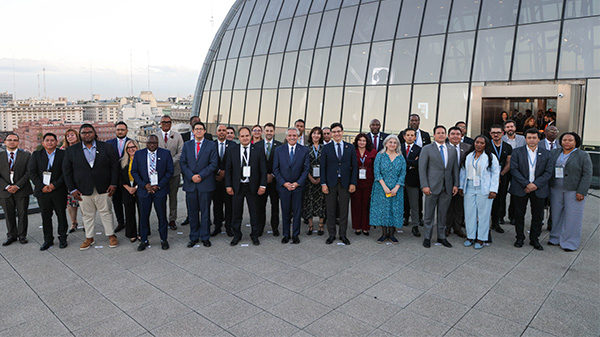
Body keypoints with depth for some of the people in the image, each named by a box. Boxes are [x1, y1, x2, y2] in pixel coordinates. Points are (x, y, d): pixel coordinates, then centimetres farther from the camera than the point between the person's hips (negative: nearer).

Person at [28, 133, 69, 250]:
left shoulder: (63, 154, 0)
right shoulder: (36, 155, 6)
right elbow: (32, 173, 1)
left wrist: (55, 185, -14)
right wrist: (42, 186, -10)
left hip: (59, 191, -2)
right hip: (42, 192, 2)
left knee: (61, 215, 5)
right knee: (45, 216, 9)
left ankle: (62, 238, 18)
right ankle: (48, 240, 20)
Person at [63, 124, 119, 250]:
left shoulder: (106, 147, 1)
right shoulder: (71, 151, 3)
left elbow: (115, 166, 1)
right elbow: (66, 171, 5)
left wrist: (113, 184, -5)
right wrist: (72, 189, -1)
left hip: (103, 189, -1)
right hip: (83, 191, 1)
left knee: (106, 213, 8)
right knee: (87, 215, 10)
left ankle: (111, 235, 21)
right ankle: (89, 238, 24)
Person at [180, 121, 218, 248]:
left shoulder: (211, 145, 3)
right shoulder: (187, 145, 11)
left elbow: (214, 164, -4)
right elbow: (183, 163, 5)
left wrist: (201, 175, -12)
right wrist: (191, 176, -9)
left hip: (205, 183, -2)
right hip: (190, 183, 2)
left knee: (205, 211, 4)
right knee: (192, 212, 8)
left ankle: (205, 237, 15)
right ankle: (194, 237, 19)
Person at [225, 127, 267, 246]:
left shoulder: (258, 150, 0)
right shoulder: (231, 150, 3)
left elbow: (263, 169, 0)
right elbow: (228, 169, 4)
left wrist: (263, 185, -7)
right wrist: (228, 186, -2)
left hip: (252, 187, -1)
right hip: (237, 186, 1)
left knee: (254, 212, 8)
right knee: (237, 213, 9)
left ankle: (255, 235, 23)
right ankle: (236, 235, 25)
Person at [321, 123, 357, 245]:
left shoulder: (350, 147, 5)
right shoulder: (326, 148, 3)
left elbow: (354, 166, 4)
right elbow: (323, 166, 1)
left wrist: (353, 183, -3)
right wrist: (323, 183, -6)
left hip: (345, 183, 0)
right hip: (331, 183, 0)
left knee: (344, 210, 6)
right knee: (330, 210, 5)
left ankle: (343, 235, 18)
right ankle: (331, 234, 18)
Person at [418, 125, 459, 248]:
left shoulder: (452, 150, 11)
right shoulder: (427, 149, -1)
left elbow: (455, 168, 13)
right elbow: (422, 168, -5)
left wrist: (456, 184, 5)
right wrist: (424, 186, -11)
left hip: (447, 187, 3)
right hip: (432, 187, -3)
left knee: (443, 214, 11)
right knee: (429, 214, 4)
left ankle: (441, 237, 23)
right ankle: (427, 237, 16)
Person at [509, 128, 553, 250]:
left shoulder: (546, 154, 5)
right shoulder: (517, 152, 0)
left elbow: (548, 172, 0)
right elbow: (514, 169, -7)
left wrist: (535, 184, -13)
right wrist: (526, 184, -15)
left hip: (538, 189, 1)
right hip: (520, 189, -1)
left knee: (537, 216, 8)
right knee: (519, 214, 7)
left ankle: (534, 239, 22)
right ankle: (520, 238, 21)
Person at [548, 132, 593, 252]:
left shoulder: (583, 156, -3)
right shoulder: (554, 153, 8)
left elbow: (587, 175, -7)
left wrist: (581, 192, -14)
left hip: (574, 191, -3)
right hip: (556, 190, 4)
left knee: (572, 217, 2)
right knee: (556, 214, 9)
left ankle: (570, 242, 11)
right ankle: (556, 238, 20)